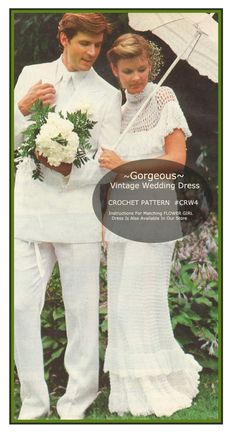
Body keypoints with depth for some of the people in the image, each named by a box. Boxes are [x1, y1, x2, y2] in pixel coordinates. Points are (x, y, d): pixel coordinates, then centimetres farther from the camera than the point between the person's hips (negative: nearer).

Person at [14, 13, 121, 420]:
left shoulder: (107, 95, 3)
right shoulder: (31, 75, 11)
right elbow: (10, 140, 10)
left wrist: (69, 169, -19)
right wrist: (22, 108, -8)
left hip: (78, 215, -2)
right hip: (28, 211, 2)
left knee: (81, 309, 4)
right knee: (23, 305, 4)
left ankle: (76, 401, 21)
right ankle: (33, 401, 19)